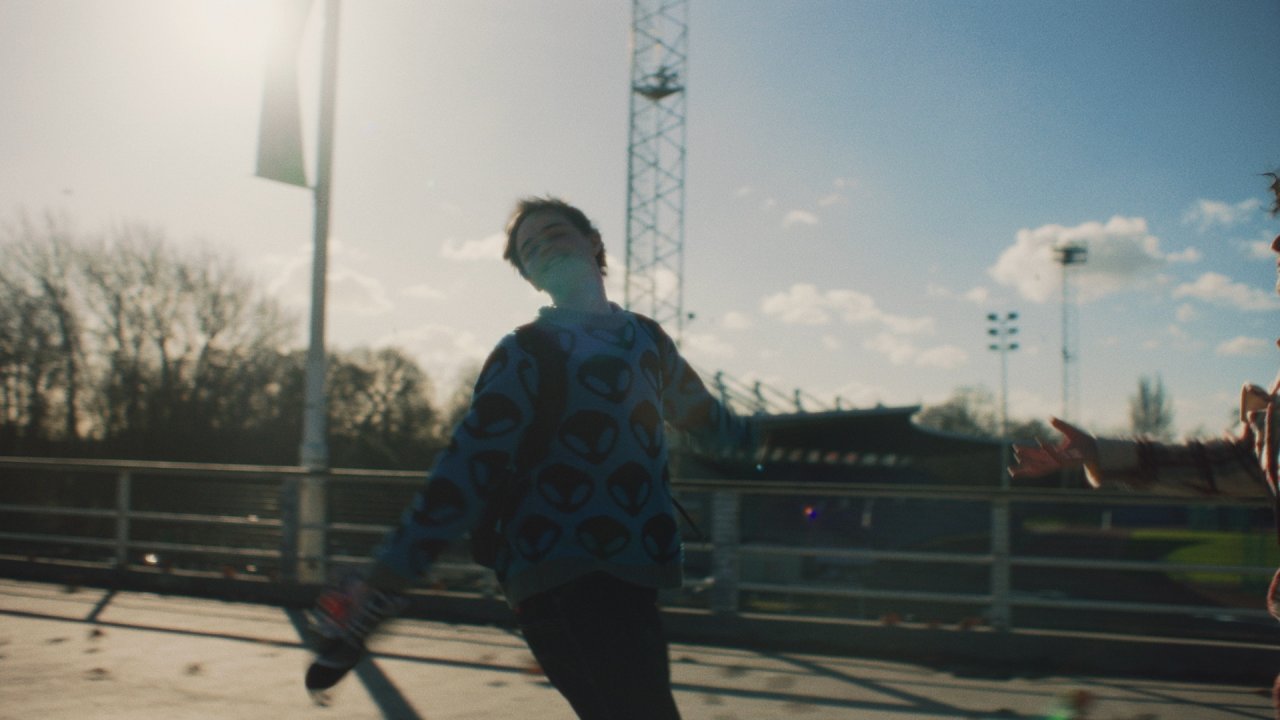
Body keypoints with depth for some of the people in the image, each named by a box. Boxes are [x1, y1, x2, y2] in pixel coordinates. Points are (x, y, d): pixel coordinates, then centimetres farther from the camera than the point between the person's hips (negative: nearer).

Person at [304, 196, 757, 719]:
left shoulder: (649, 338, 15)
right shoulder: (528, 354, -5)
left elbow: (697, 409, 36)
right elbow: (462, 476, -12)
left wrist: (743, 434, 55)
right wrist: (374, 591, -18)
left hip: (630, 578, 7)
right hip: (564, 584, -7)